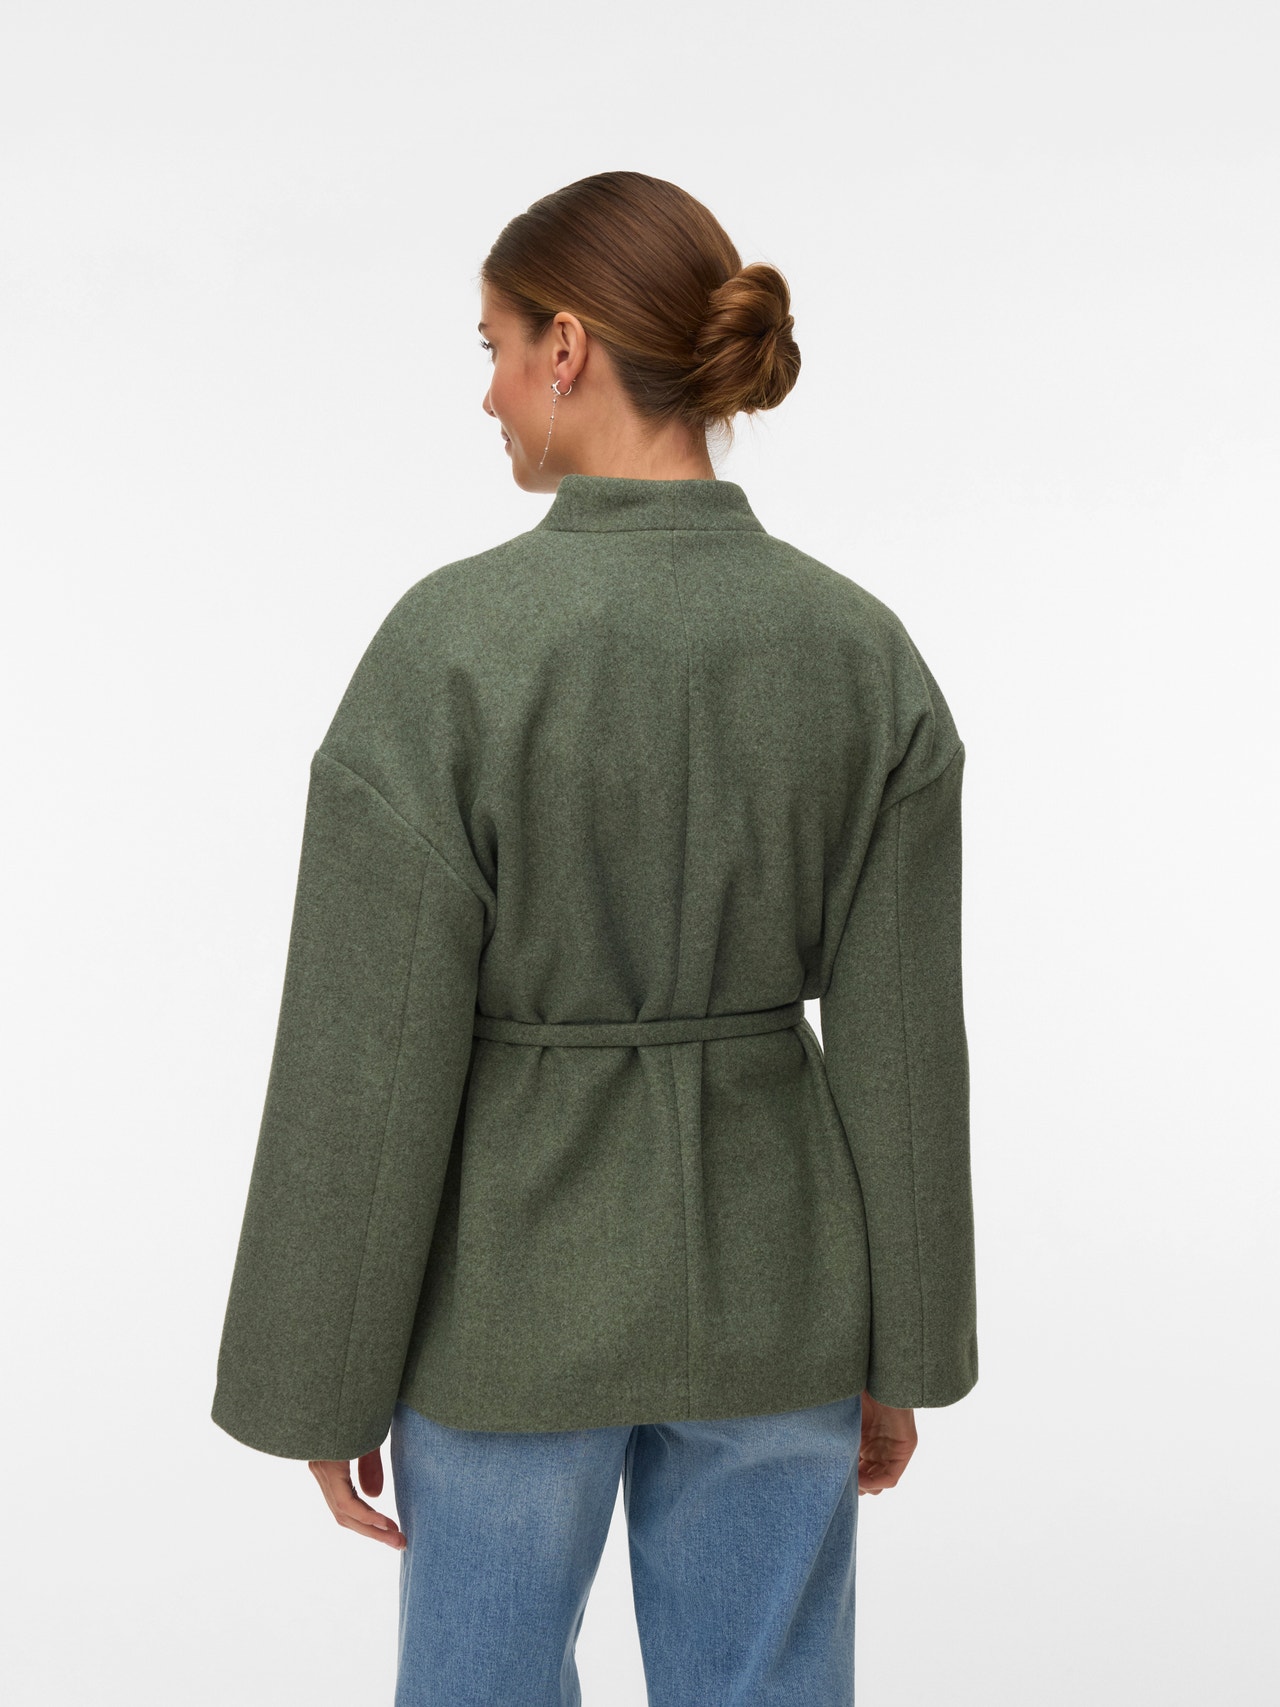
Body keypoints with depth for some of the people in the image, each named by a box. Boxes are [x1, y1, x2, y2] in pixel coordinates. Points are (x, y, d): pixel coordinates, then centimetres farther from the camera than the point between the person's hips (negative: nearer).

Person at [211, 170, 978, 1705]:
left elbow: (370, 1066, -17)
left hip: (523, 1275, -3)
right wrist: (902, 1347, 8)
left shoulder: (447, 642, -20)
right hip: (766, 1266, 3)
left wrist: (327, 1383, -4)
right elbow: (899, 1044, -4)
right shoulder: (866, 653, -8)